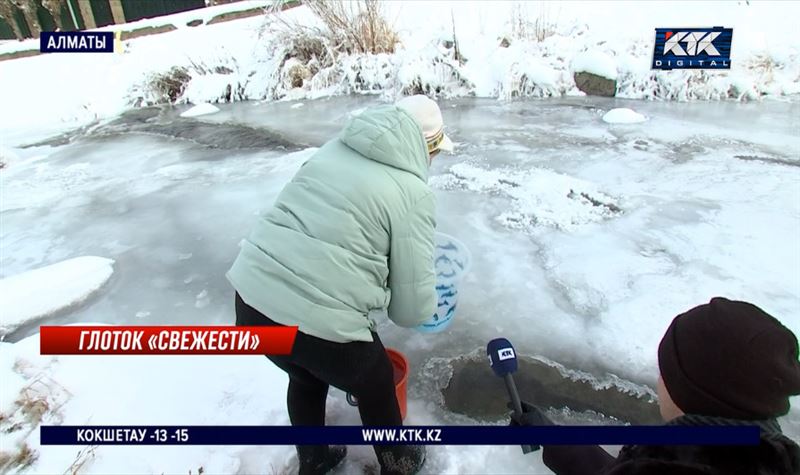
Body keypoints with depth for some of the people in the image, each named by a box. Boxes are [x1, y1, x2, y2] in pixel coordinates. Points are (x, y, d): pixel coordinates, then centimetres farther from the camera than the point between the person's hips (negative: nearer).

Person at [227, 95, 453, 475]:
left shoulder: (335, 149, 13)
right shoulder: (412, 192, -5)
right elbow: (412, 307, -4)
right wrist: (426, 307, 19)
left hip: (251, 295, 7)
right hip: (317, 320, -6)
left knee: (306, 376, 34)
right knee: (376, 386, 24)